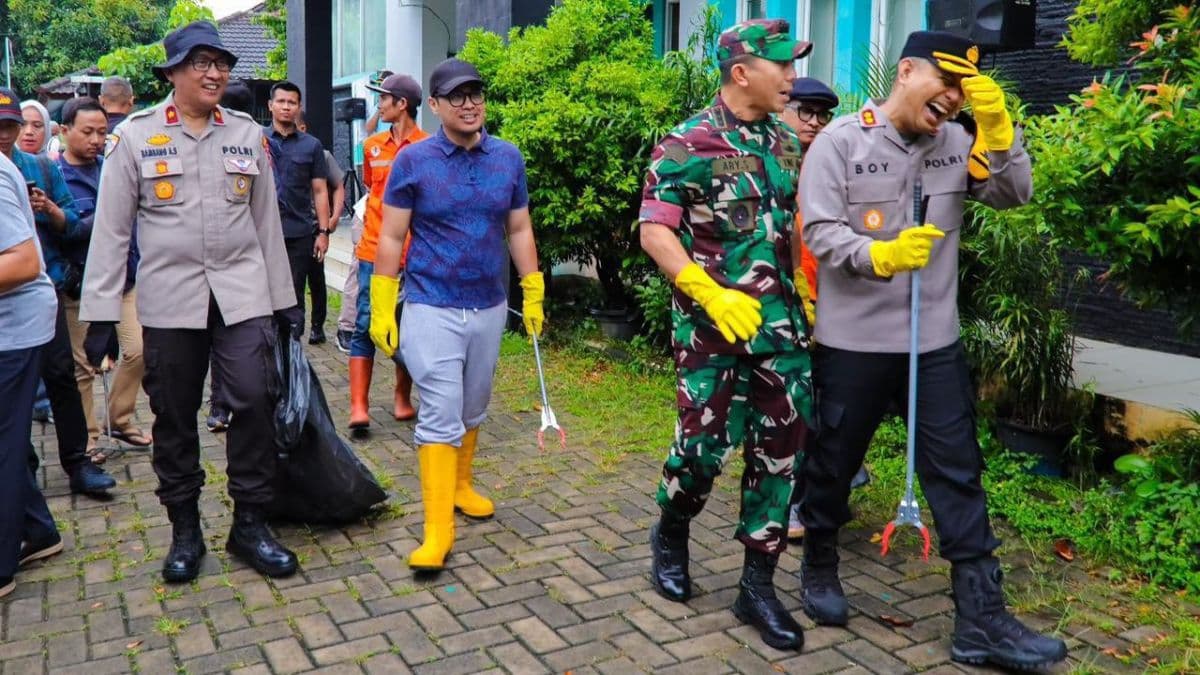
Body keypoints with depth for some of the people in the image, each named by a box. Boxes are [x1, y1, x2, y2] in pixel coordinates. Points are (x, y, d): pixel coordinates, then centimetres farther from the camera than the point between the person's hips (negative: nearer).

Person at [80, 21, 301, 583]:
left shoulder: (248, 133, 6)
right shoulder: (136, 135, -1)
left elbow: (266, 221, 10)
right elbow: (111, 230, -1)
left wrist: (285, 300, 9)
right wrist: (101, 313, -4)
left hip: (243, 294, 1)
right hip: (169, 299, -1)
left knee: (253, 404, -5)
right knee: (174, 418, 7)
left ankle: (249, 524, 10)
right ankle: (184, 531, 23)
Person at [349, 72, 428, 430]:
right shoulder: (372, 146, 10)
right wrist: (371, 226, 14)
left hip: (413, 253, -3)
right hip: (374, 250, 3)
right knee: (366, 325, -3)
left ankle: (402, 397, 23)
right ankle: (358, 406, -4)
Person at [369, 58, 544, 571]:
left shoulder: (509, 159, 3)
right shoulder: (412, 161, -6)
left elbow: (520, 230, 10)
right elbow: (391, 238, -4)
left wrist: (533, 295, 8)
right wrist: (381, 309, -7)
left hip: (489, 308, 4)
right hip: (431, 309, -4)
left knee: (473, 409, 17)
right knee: (440, 415, -8)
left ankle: (460, 485, 37)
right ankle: (437, 531, -4)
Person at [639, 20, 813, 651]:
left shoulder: (787, 143, 10)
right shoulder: (688, 144, -8)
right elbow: (654, 231, -13)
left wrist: (805, 292, 14)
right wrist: (712, 294, -23)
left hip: (782, 324, 6)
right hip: (712, 324, -6)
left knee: (779, 447, 5)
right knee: (705, 442, -2)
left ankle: (757, 584, 17)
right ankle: (670, 534, 30)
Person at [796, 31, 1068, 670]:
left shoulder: (956, 143, 6)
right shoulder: (841, 142, -8)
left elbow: (1015, 195, -2)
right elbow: (821, 233, -14)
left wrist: (997, 126, -14)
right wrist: (881, 255, -30)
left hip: (935, 341, 4)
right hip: (853, 340, -4)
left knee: (958, 474, 4)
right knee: (833, 462, 12)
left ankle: (981, 620, 12)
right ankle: (819, 566, 36)